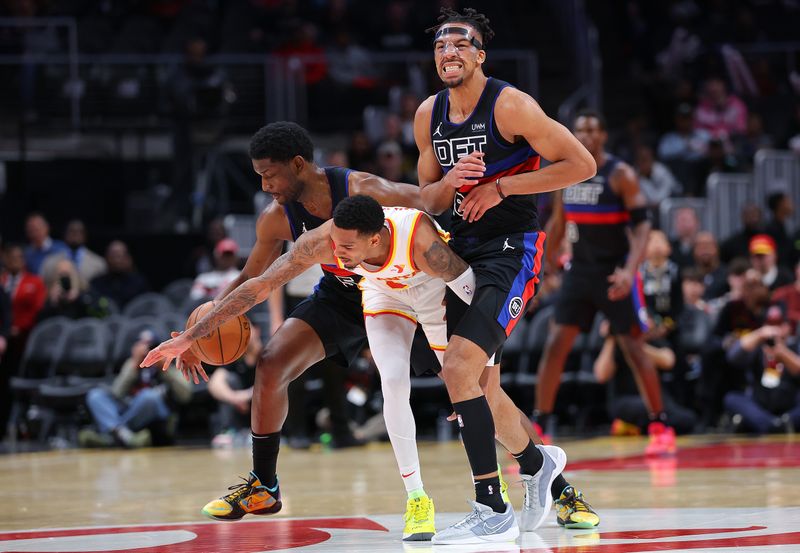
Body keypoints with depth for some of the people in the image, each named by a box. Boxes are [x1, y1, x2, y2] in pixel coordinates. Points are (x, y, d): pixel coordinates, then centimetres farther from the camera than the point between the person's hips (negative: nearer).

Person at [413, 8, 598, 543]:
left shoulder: (509, 105, -14)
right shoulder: (429, 116, 6)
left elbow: (581, 164, -14)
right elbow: (428, 201, 14)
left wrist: (501, 187, -16)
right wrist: (449, 183, -10)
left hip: (510, 251, -8)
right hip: (463, 252, 8)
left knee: (460, 370, -22)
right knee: (480, 388, 14)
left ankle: (493, 511, -16)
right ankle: (539, 464, 42)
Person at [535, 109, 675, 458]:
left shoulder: (620, 175, -11)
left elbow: (642, 225, -16)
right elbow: (557, 225, 18)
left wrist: (630, 270, -29)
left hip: (615, 273, -5)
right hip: (580, 270, 5)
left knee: (633, 348, -4)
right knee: (555, 346, -3)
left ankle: (660, 427, 6)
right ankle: (537, 429, 1)